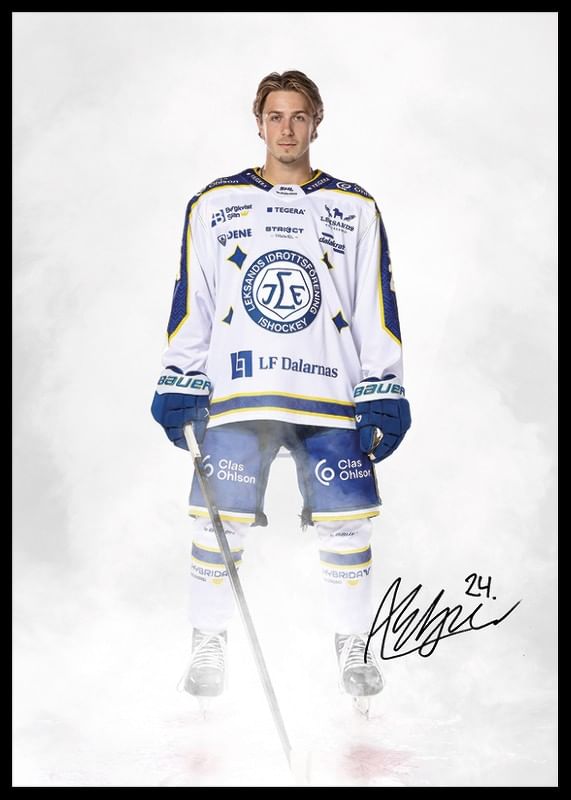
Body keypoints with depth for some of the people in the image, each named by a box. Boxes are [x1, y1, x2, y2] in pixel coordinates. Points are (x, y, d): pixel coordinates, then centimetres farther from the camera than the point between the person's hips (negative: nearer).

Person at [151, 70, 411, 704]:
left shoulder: (356, 209, 10)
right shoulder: (213, 205, 9)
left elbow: (377, 307, 8)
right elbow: (189, 302, 10)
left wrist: (385, 395, 1)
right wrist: (178, 385, 2)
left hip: (332, 401, 0)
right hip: (235, 396, 0)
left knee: (346, 527, -1)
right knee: (219, 526, -1)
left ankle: (352, 645, 21)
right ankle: (208, 642, 20)